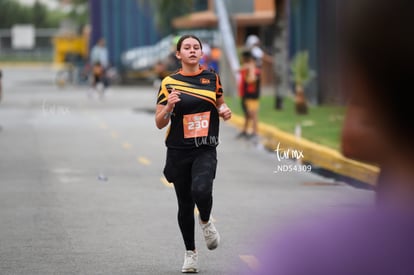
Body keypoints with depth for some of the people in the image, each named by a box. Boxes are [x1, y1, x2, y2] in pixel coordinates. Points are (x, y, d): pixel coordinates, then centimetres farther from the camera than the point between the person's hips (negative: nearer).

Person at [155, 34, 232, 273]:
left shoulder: (212, 78, 4)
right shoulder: (169, 83, -3)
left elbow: (219, 103, 21)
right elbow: (160, 123, -1)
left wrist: (225, 110, -1)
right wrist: (168, 106, -21)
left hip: (206, 149, 0)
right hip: (179, 151, 0)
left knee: (201, 191, -26)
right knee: (185, 204, 6)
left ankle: (206, 221, 8)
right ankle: (190, 253, 24)